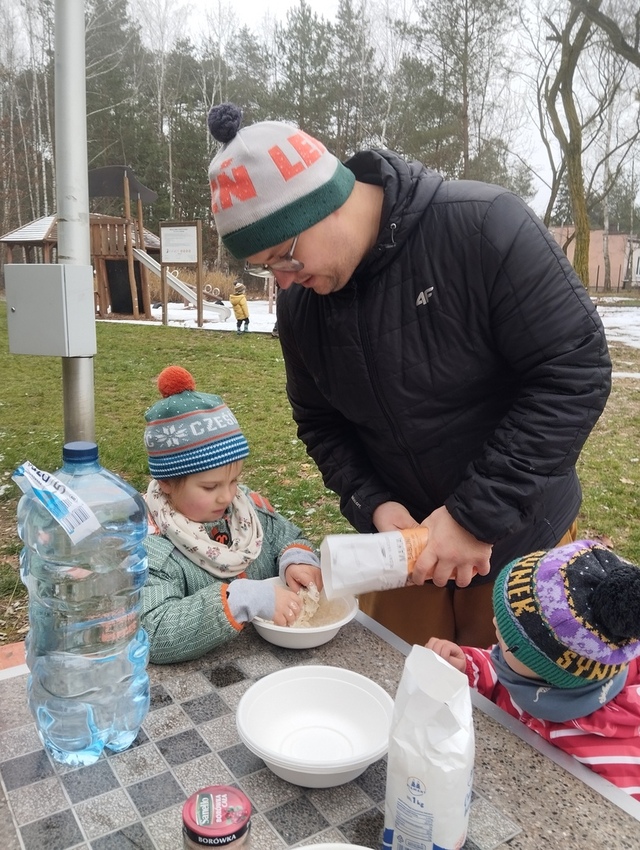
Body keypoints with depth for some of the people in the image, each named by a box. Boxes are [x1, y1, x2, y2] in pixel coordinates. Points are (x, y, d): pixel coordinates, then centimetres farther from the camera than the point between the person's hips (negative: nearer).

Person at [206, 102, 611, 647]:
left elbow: (575, 371, -22)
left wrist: (477, 516, -24)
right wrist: (373, 505, -14)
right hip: (400, 541, 4)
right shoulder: (300, 299, -6)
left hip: (518, 538, -3)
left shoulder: (481, 225, -22)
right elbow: (321, 423, 4)